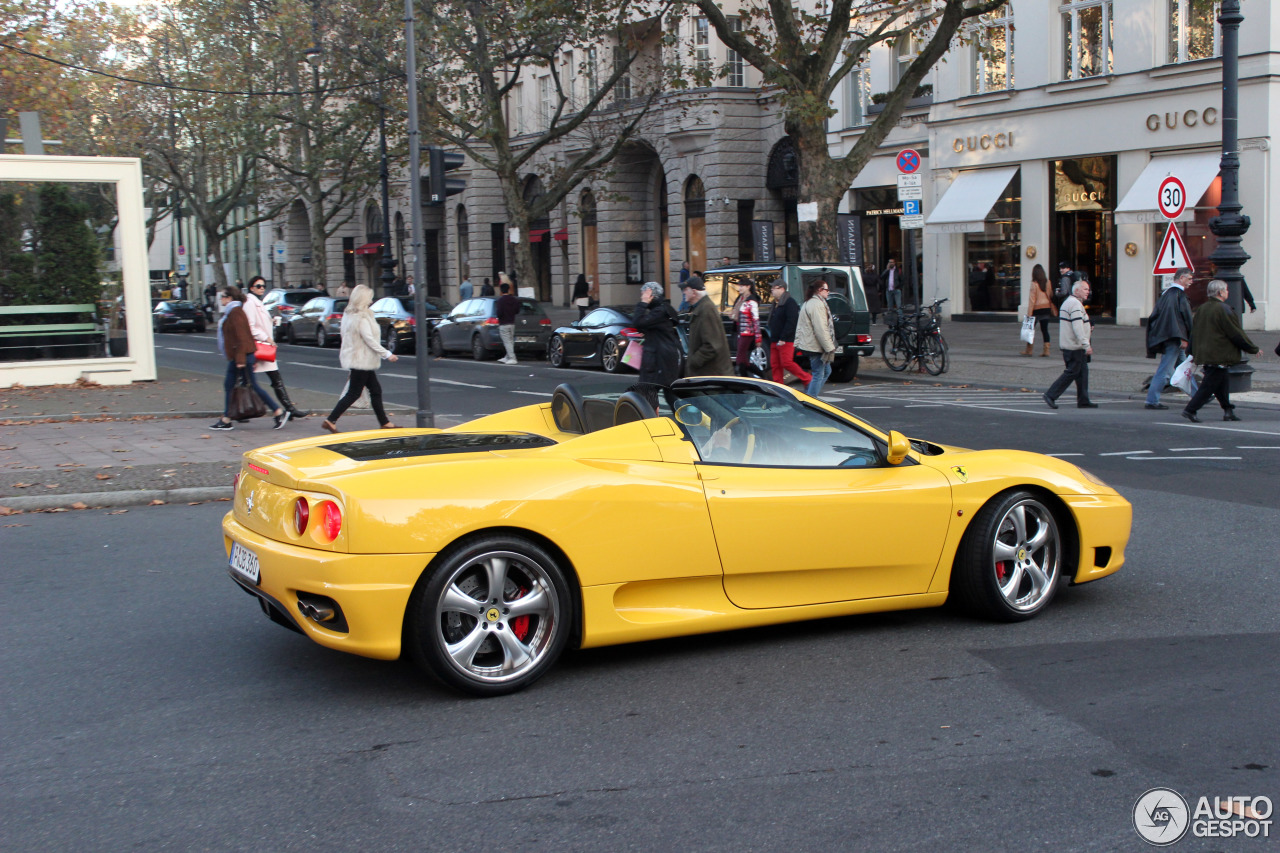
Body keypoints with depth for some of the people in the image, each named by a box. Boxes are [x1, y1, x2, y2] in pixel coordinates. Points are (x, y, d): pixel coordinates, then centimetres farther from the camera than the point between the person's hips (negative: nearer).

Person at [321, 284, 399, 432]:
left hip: (355, 358, 10)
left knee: (376, 390, 11)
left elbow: (344, 334, 15)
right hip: (361, 360, -10)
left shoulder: (348, 314, 10)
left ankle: (385, 422, 14)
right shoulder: (361, 318, -19)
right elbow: (369, 339, -21)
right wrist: (387, 354, -19)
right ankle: (330, 420, -4)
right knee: (354, 393, -5)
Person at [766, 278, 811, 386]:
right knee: (775, 364, 6)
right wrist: (773, 339, 18)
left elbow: (791, 322, -20)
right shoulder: (776, 303, 19)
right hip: (775, 341, 10)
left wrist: (783, 339, -23)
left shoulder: (789, 303, -12)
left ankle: (808, 379, -2)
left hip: (786, 341, -10)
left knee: (787, 363, -13)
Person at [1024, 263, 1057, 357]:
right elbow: (1051, 295, 8)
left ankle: (1028, 350, 10)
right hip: (1046, 308, 5)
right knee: (1044, 329, 7)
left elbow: (1032, 299, -12)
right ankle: (1046, 350, 2)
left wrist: (1029, 313, -10)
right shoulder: (1047, 282, 2)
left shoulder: (1034, 284, -12)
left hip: (1037, 308, -5)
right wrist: (1052, 309, 17)